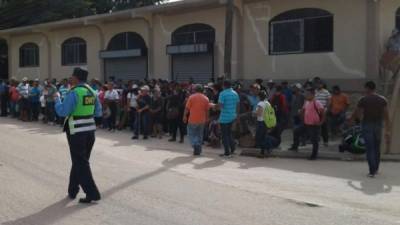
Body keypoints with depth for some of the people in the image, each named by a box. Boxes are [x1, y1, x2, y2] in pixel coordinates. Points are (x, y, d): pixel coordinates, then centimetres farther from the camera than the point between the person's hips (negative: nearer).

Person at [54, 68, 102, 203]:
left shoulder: (74, 93, -15)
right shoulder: (92, 92, 6)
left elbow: (62, 112, -16)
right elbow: (98, 113, 11)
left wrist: (57, 99, -1)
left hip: (77, 131, -7)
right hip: (90, 130, 7)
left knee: (80, 163, 1)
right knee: (79, 161, 19)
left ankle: (92, 194, -1)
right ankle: (72, 190, 31)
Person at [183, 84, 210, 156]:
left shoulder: (192, 97, -6)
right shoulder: (206, 98, 4)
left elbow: (187, 108, -6)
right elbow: (207, 110, 6)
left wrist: (185, 116, 5)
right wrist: (206, 119, 15)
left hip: (192, 120, -3)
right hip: (202, 120, 3)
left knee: (191, 134, 9)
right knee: (200, 135, 13)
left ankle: (195, 145, -14)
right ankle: (198, 151, 12)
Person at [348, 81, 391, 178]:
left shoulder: (363, 100, -10)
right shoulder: (383, 100, 0)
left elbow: (356, 114, -6)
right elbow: (386, 116, -3)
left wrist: (349, 121, 13)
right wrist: (388, 131, -1)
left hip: (367, 125, -3)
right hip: (378, 125, 3)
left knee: (370, 149, 0)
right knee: (377, 148, 17)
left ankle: (372, 171, -3)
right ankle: (376, 168, 29)